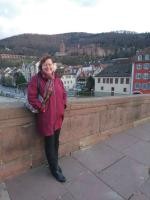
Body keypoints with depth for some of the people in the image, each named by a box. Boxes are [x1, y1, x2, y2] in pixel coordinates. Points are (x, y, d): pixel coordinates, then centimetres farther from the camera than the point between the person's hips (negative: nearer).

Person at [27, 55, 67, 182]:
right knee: (50, 144, 7)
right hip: (46, 117, -5)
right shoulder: (36, 79, -11)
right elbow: (31, 97, -14)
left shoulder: (58, 79, 6)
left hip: (58, 116, 6)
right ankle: (55, 169, 27)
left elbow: (64, 94, 16)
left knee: (56, 142, 19)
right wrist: (41, 107, -14)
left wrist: (63, 105, 5)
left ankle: (54, 163, 42)